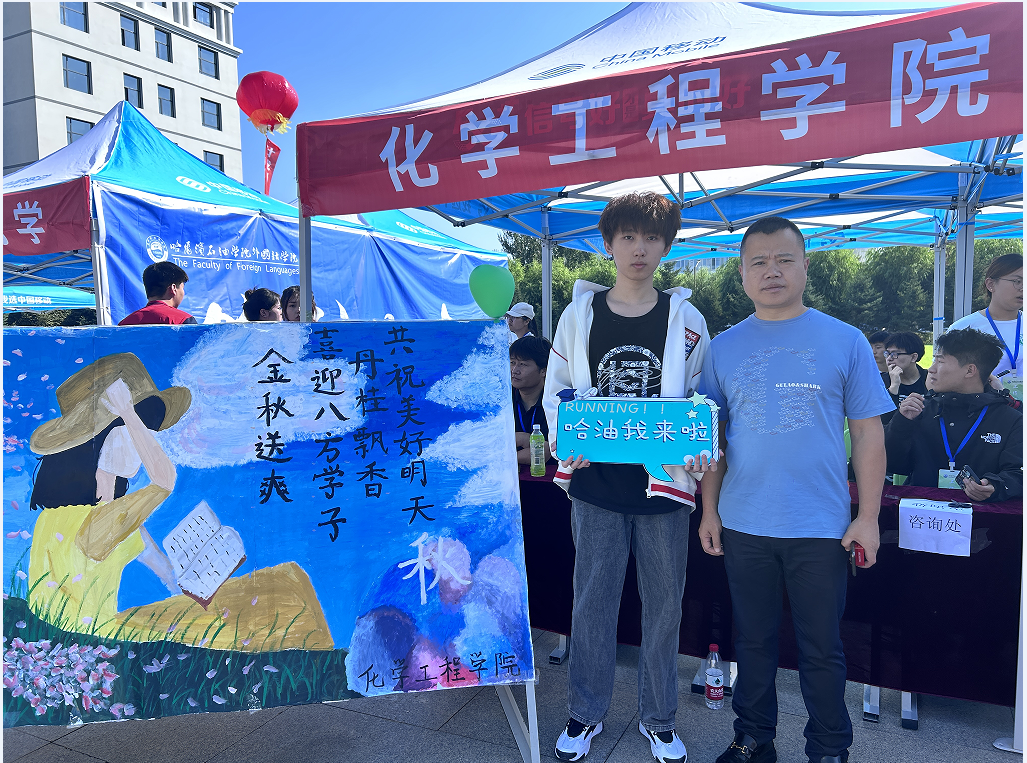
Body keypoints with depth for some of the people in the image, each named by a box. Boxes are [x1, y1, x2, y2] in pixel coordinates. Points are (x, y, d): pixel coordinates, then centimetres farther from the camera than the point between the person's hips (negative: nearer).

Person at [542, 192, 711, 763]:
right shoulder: (579, 315, 4)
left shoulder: (687, 320, 3)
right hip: (597, 485, 0)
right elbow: (556, 391, 7)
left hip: (664, 484, 0)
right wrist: (565, 443, -10)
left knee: (664, 603, 12)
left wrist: (698, 452, -10)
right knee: (593, 600, 9)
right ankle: (587, 714, 29)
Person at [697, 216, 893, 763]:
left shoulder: (845, 341, 0)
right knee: (752, 641, 15)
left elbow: (868, 431, 1)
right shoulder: (723, 348, 4)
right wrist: (709, 510, 4)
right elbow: (709, 435, 7)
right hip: (743, 526, 2)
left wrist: (868, 516, -3)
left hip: (822, 528, -1)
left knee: (822, 649, 11)